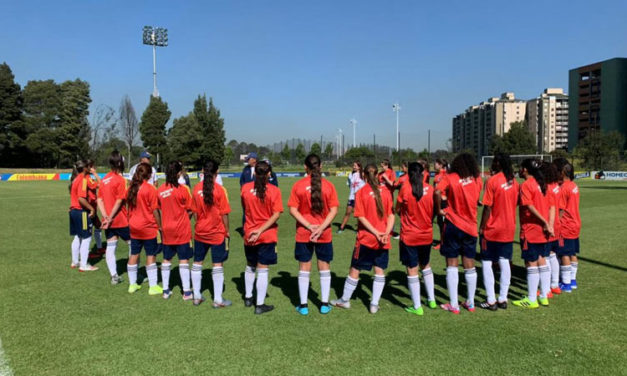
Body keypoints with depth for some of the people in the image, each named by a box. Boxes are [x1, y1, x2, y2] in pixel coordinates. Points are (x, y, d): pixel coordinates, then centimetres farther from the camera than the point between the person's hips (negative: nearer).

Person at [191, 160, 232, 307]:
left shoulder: (196, 189, -2)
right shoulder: (219, 189, -13)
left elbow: (194, 212, 4)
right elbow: (224, 214, -10)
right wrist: (227, 231, 1)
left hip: (200, 232, 4)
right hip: (217, 232, -4)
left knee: (197, 263, 15)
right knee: (218, 265, 4)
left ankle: (197, 296, 23)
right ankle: (218, 300, 8)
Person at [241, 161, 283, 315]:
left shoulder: (245, 188, -4)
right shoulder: (274, 190, -11)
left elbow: (244, 208, 10)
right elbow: (276, 214, -16)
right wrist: (261, 230, -16)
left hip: (249, 235, 3)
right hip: (267, 235, -3)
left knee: (250, 267, 22)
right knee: (262, 270, 2)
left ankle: (248, 298, 34)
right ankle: (260, 305, 8)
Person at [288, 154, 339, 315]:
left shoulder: (298, 185, -6)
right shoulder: (328, 185, -4)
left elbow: (293, 209, -9)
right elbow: (334, 210, -8)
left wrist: (309, 226, -11)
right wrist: (321, 227, -11)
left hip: (303, 234, 0)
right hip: (325, 234, 1)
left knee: (304, 268, 9)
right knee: (324, 267, 13)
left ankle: (303, 306, 15)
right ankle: (325, 304, 19)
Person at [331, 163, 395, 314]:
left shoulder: (361, 193, -7)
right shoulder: (385, 191, 0)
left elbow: (361, 217, -12)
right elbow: (391, 215, -3)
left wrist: (376, 233, -12)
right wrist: (386, 233, -9)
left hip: (365, 238, -2)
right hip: (383, 240, 2)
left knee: (355, 269, 9)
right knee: (380, 270, 9)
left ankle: (345, 300, 22)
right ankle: (374, 304, 11)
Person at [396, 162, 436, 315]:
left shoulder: (405, 188, -13)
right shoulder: (430, 189, -5)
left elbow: (398, 210, -2)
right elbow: (434, 211, 4)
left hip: (409, 236, -4)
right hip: (427, 235, 4)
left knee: (412, 270, 4)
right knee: (426, 265, 23)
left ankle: (417, 307, 10)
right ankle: (432, 299, 32)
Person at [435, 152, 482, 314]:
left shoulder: (451, 177, -6)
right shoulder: (477, 180, 4)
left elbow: (437, 192, -22)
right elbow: (477, 199, 11)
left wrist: (439, 209, -11)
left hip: (453, 224, -3)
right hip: (471, 227, 3)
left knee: (452, 266, 4)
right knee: (470, 266, 13)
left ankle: (453, 305, 5)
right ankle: (470, 303, 22)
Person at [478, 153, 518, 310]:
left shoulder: (492, 181, -14)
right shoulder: (514, 181, 4)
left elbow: (487, 208, -14)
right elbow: (515, 202, 11)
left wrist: (481, 227, -7)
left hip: (492, 230, -6)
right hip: (509, 229, 6)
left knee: (487, 263, 3)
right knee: (505, 263, 10)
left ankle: (491, 301, 3)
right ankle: (503, 299, 15)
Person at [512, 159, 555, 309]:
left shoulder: (526, 185, -12)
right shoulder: (541, 184, 11)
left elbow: (529, 206, -24)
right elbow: (552, 206, 7)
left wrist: (545, 223, -20)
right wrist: (549, 224, -1)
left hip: (530, 231, -8)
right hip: (542, 231, 8)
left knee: (531, 263, -1)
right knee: (541, 261, 16)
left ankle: (531, 299, 7)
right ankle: (543, 296, 23)